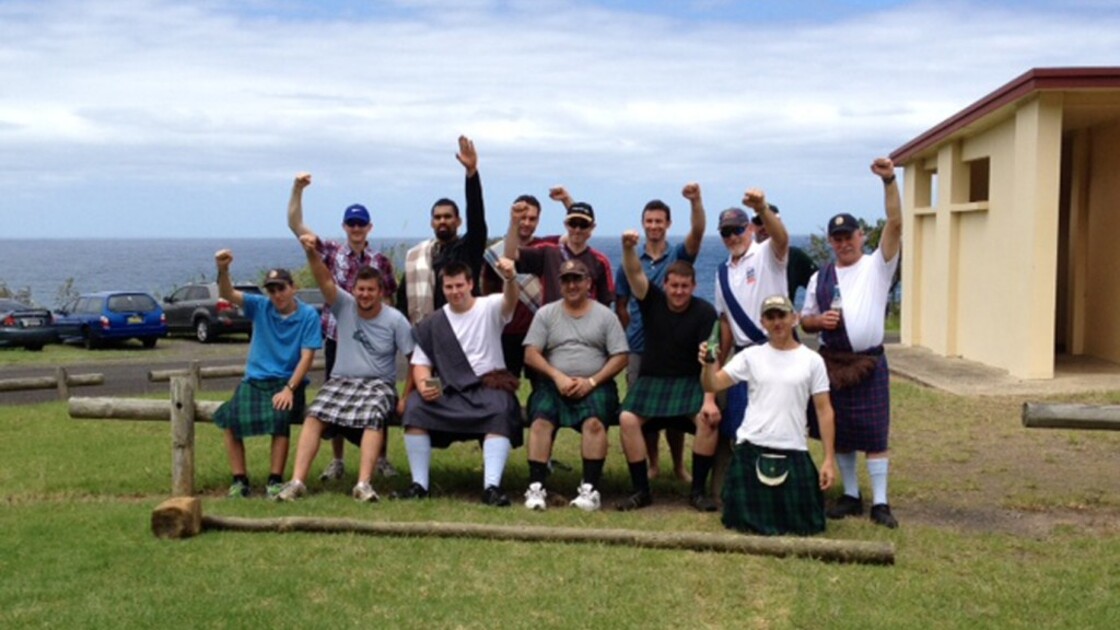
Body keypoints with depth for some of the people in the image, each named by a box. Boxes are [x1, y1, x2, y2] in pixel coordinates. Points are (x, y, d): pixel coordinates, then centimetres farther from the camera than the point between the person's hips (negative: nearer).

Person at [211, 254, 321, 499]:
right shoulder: (260, 307, 5)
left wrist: (289, 389, -19)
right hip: (254, 380, 3)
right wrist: (223, 270, -30)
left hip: (288, 380, -3)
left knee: (279, 417, -32)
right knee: (229, 419, -21)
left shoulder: (308, 315, -3)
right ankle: (239, 479, -10)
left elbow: (307, 356, -8)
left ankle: (275, 480, -21)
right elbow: (228, 295, -9)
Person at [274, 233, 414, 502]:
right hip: (341, 381, 2)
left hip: (379, 384, -2)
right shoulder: (344, 306, 1)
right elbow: (325, 280, -16)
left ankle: (363, 484, -40)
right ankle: (297, 481, -26)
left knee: (373, 418, -34)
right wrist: (312, 253, -35)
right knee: (315, 416, -23)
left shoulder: (395, 320, -4)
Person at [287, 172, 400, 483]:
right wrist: (297, 190, -16)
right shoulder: (330, 251, 2)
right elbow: (295, 224, -5)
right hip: (337, 337, 0)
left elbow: (388, 302, 8)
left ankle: (381, 458, 18)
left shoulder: (380, 261, 3)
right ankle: (337, 460, 19)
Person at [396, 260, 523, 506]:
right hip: (448, 389, 3)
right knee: (415, 407, -25)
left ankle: (492, 486, -37)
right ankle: (419, 484, -18)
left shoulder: (489, 308, 3)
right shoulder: (433, 324, 13)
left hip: (488, 384, -2)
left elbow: (510, 301, -20)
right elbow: (420, 363, 11)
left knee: (500, 412, -35)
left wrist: (509, 279, -46)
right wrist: (423, 386, -14)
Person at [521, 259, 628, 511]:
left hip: (595, 386, -1)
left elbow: (620, 357, 3)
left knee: (594, 422, -31)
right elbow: (530, 354, 4)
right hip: (553, 384, 1)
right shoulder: (546, 313, 12)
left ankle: (590, 488, -27)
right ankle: (536, 487, -27)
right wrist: (557, 376, -11)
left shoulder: (605, 315, 9)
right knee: (541, 420, -28)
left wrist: (591, 381, -10)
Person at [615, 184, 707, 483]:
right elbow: (620, 306, 12)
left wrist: (696, 201, -34)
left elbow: (698, 232, -19)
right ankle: (653, 464, 21)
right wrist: (633, 333, 5)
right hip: (639, 349, 2)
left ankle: (679, 464, 19)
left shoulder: (679, 256, 1)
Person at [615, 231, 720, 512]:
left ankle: (698, 491, -13)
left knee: (709, 420, -29)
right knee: (627, 419, -24)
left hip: (691, 381, -2)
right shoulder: (653, 300, -1)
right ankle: (641, 490, -11)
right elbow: (635, 274, -17)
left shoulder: (705, 313, -9)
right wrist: (628, 248, -39)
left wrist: (709, 399, -26)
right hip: (652, 379, 2)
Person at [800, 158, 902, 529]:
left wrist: (889, 181, -23)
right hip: (834, 362, 4)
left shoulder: (877, 266, 0)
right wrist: (820, 320, -8)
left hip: (869, 363, -4)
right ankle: (850, 496, 21)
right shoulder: (820, 278, 11)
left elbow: (895, 224, -13)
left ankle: (880, 502, 1)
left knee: (875, 433, -5)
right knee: (840, 434, 9)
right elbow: (805, 320, 16)